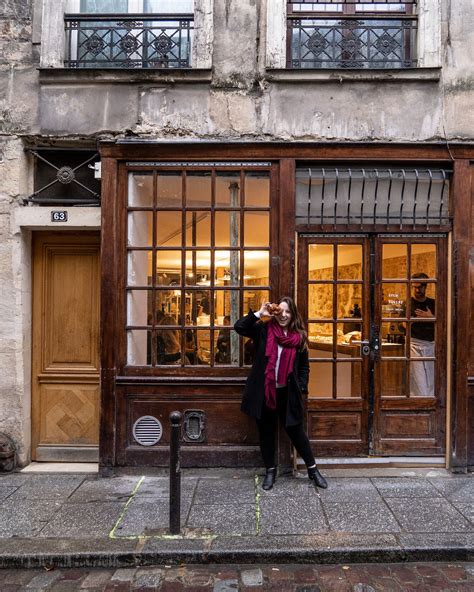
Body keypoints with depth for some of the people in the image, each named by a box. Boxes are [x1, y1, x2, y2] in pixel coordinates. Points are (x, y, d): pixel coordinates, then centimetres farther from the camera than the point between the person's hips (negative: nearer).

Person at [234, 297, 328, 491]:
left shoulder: (299, 336, 1)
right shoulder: (263, 330, -2)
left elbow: (304, 366, 8)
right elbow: (239, 327, -11)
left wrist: (301, 387, -2)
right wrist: (259, 314, -15)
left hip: (287, 393, 0)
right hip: (264, 392, 0)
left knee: (295, 430, 9)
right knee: (266, 432, 12)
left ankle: (312, 470, 27)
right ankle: (270, 470, 29)